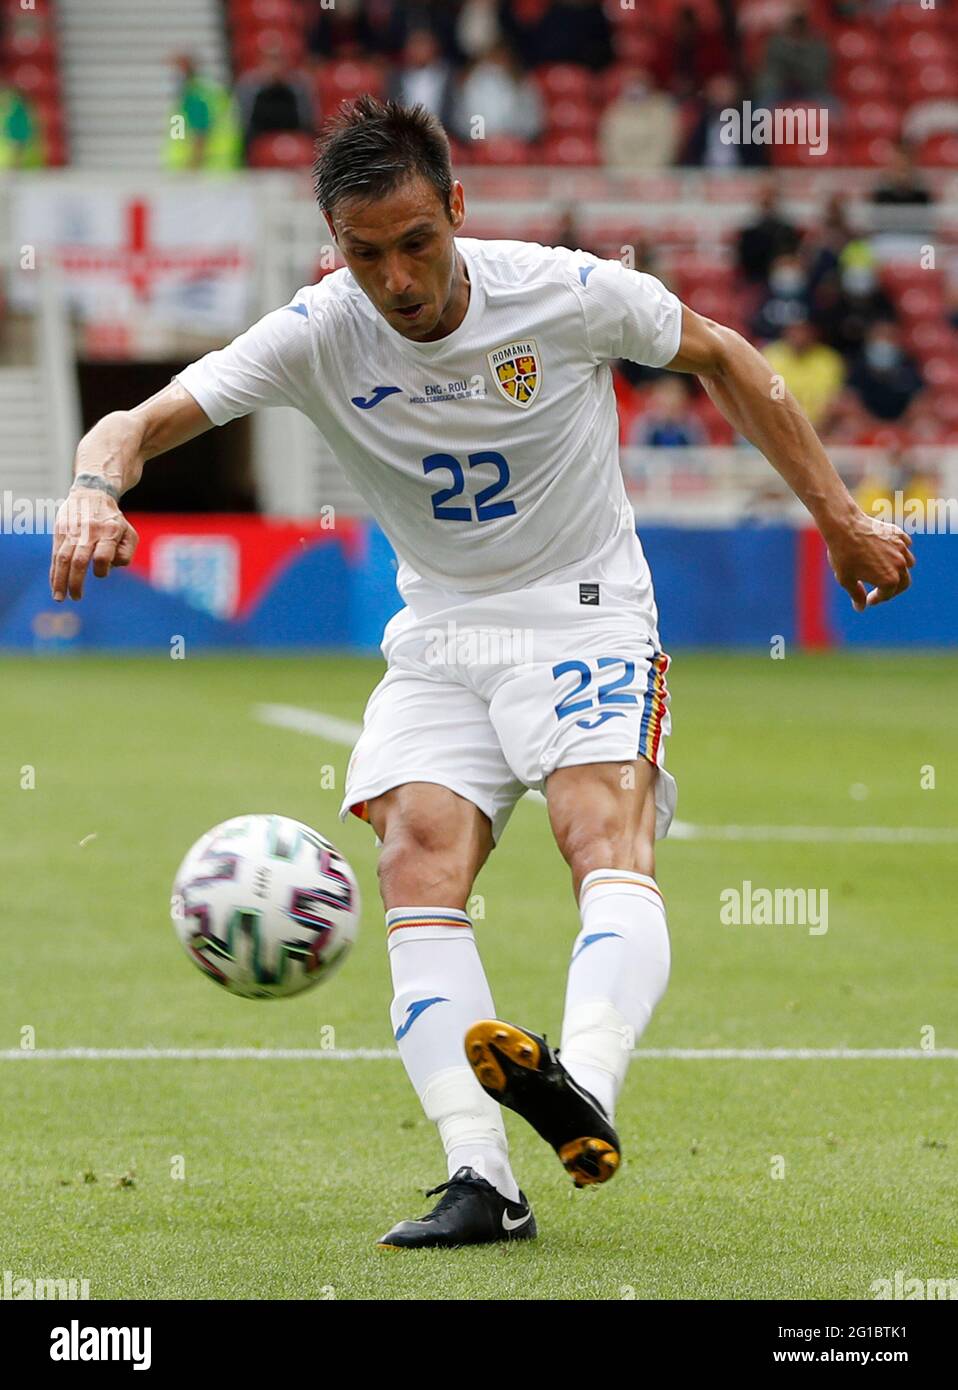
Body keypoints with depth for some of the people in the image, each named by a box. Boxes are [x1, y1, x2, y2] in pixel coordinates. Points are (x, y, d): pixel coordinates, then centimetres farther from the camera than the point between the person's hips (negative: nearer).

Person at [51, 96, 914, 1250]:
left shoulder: (569, 293, -14)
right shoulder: (317, 336, -12)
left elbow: (719, 357, 5)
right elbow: (138, 423, -18)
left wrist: (836, 517, 7)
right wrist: (97, 487, -43)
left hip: (586, 619, -2)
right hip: (439, 639, 2)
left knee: (607, 841, -29)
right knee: (418, 866, -21)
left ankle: (582, 1093, -51)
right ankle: (482, 1181, -29)